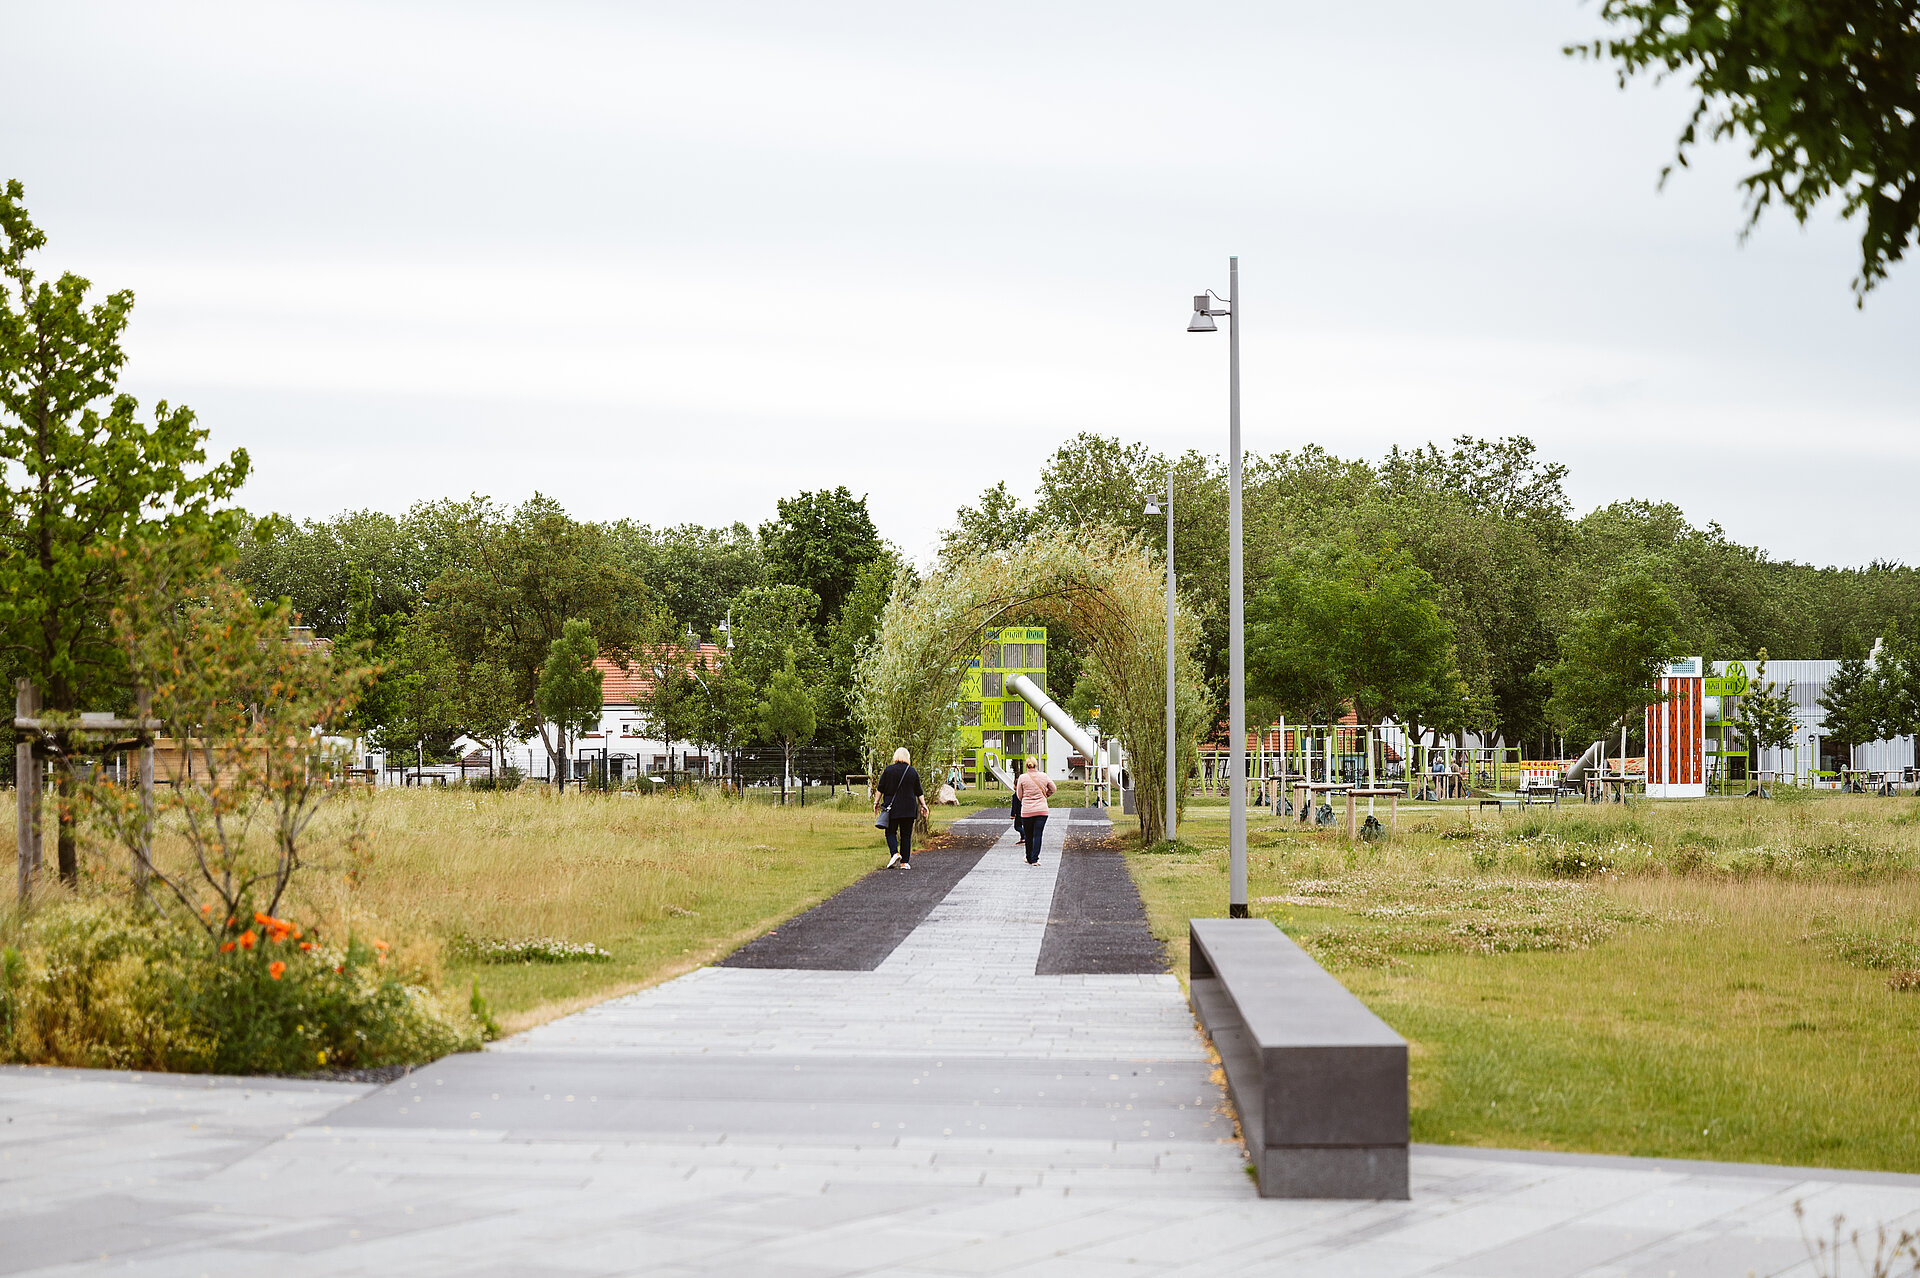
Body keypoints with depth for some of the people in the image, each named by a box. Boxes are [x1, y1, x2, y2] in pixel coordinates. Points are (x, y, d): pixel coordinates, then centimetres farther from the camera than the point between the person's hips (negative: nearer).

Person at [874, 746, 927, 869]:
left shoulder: (889, 770, -2)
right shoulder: (913, 772, 3)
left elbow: (880, 789, -2)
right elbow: (919, 792, 6)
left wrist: (876, 801, 6)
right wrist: (923, 805, 13)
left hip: (892, 808, -1)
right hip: (909, 809, 1)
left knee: (891, 832, 7)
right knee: (906, 835, 6)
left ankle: (895, 853, -17)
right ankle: (905, 862, 3)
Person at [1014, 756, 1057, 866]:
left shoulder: (1022, 778, -6)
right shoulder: (1044, 776, 0)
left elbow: (1019, 795, 3)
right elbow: (1053, 788, 14)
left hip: (1026, 811, -1)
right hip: (1042, 810, 1)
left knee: (1028, 836, 12)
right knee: (1037, 835, 0)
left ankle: (1029, 859, 24)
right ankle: (1035, 859, -6)